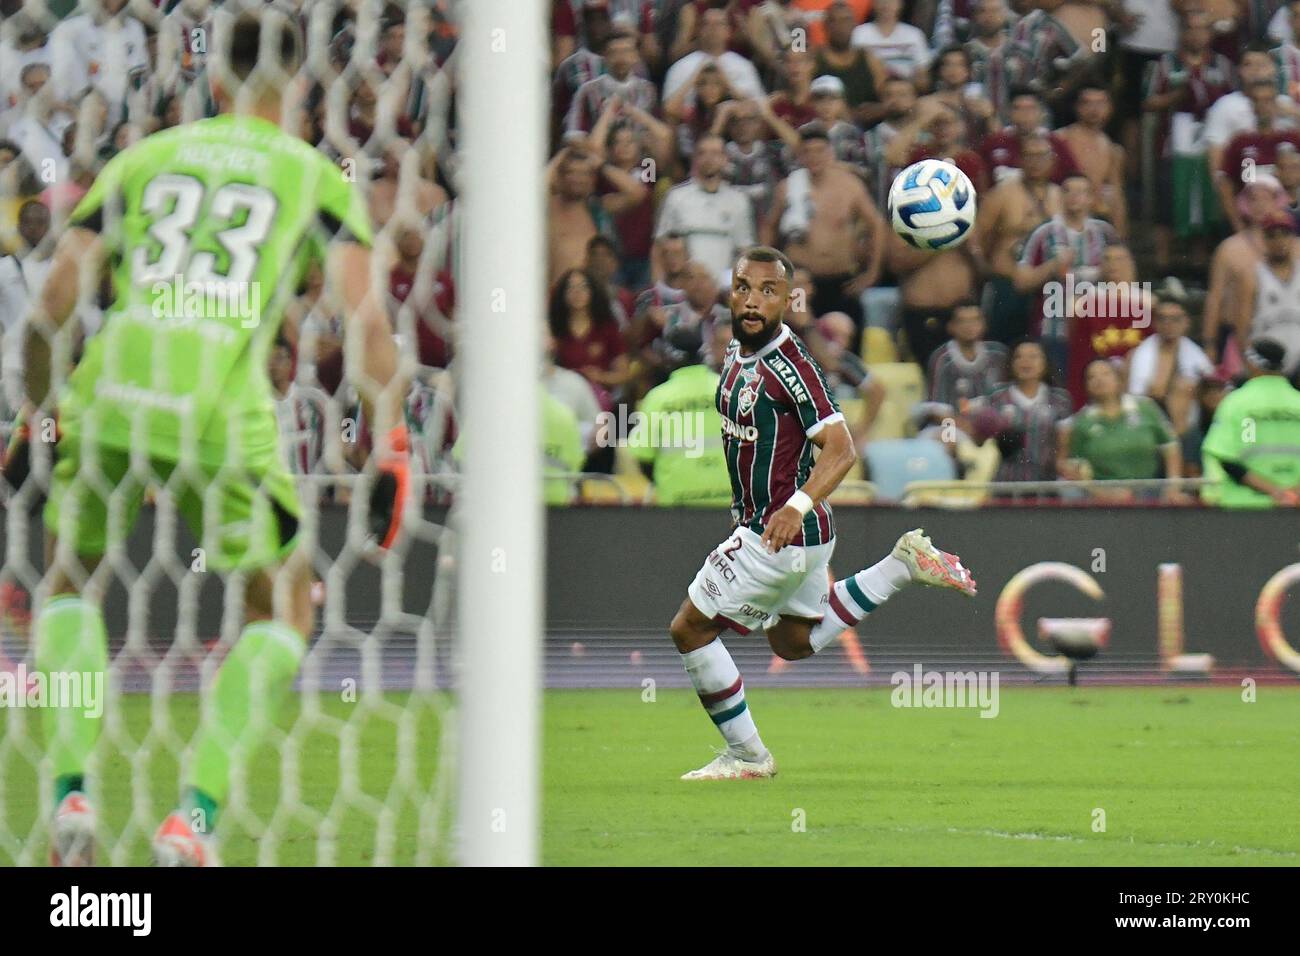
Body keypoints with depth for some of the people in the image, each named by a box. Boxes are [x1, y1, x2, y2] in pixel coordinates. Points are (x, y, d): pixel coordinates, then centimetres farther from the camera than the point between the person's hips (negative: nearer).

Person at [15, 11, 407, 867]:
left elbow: (54, 303, 14)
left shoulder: (142, 159, 20)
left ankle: (73, 795, 10)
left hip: (112, 388, 2)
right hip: (222, 406, -2)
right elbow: (368, 321, 2)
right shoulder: (318, 176, 14)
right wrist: (391, 449, 5)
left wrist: (38, 413, 24)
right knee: (284, 605, 18)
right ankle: (196, 813, 3)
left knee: (71, 578, 26)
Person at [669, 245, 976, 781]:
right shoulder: (738, 352, 5)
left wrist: (798, 506, -39)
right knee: (794, 642, 26)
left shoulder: (789, 365, -22)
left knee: (689, 628, -3)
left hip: (781, 534, -10)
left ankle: (746, 756, 7)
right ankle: (904, 565, 25)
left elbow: (840, 450, -25)